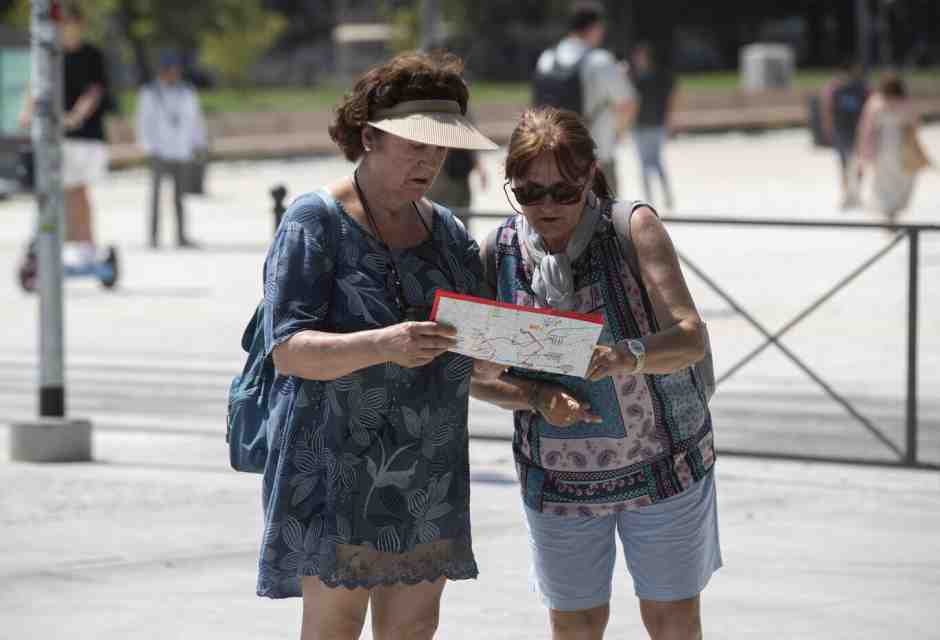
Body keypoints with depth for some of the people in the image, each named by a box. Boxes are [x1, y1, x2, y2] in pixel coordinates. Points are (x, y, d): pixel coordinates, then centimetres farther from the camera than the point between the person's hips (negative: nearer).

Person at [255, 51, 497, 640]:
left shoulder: (446, 231, 13)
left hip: (428, 474, 6)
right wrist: (383, 345, -34)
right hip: (337, 465, -6)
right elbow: (288, 348, -17)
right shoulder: (317, 221, -7)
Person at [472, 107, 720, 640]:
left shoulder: (633, 228, -15)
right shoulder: (499, 253, -8)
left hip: (661, 457, -2)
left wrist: (625, 356, -44)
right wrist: (536, 398, -22)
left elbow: (692, 338, -24)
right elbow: (480, 377, -2)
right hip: (557, 474, 2)